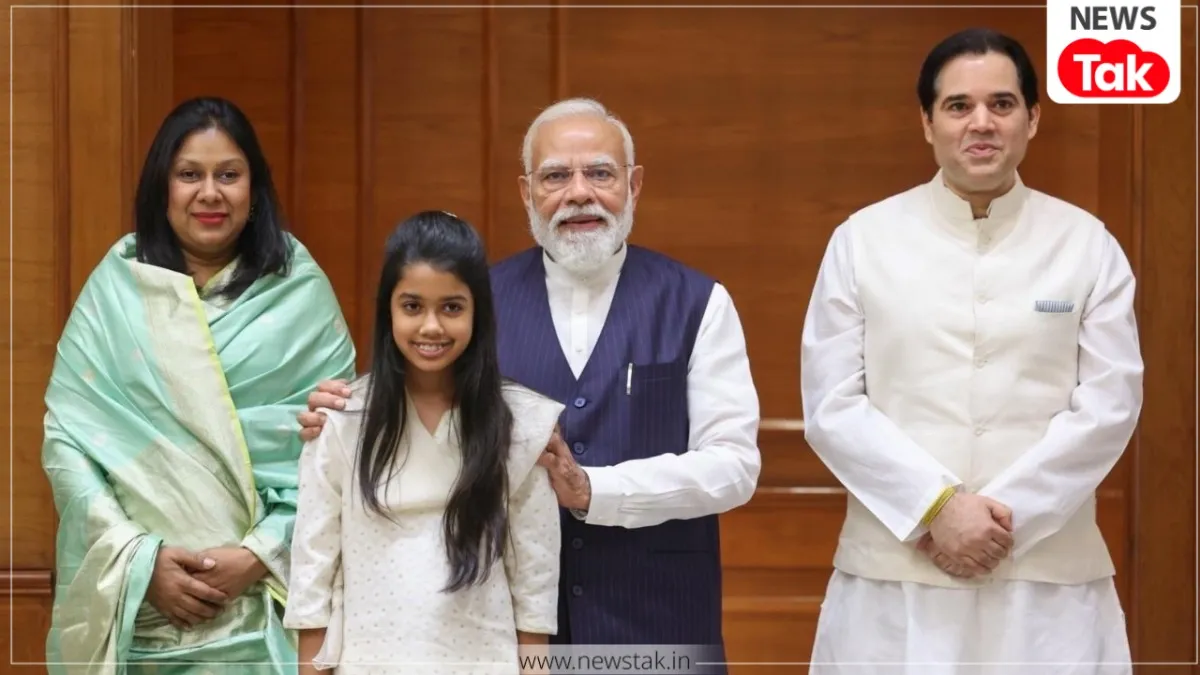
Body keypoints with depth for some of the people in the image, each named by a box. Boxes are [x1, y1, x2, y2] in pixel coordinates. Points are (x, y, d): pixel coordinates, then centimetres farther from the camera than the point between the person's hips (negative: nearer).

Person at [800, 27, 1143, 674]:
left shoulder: (1087, 244, 4)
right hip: (897, 574, 0)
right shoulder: (863, 239, 2)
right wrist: (938, 507, -13)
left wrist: (1003, 514, -11)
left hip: (1047, 577, 0)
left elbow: (1109, 404, -2)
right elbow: (831, 406, -2)